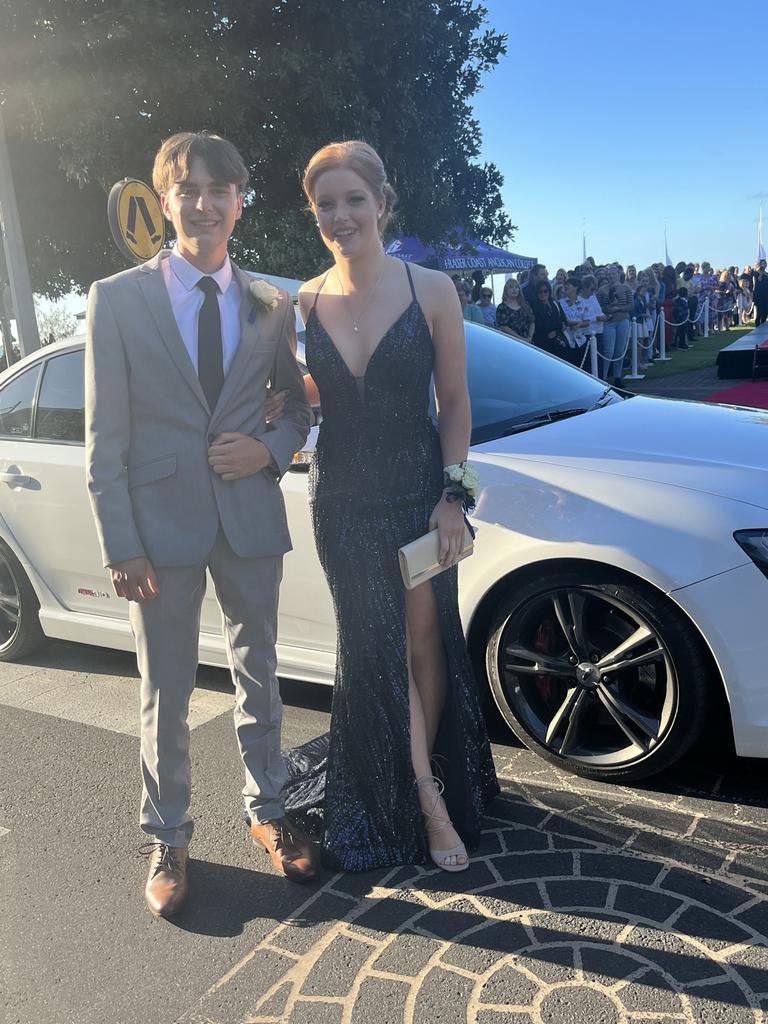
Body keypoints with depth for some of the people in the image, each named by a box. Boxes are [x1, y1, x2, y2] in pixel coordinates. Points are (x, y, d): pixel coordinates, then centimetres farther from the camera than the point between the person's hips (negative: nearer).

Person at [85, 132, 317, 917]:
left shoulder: (271, 306, 4)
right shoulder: (118, 299, -3)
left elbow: (298, 404, 13)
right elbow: (104, 435, -5)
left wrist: (269, 447, -10)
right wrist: (119, 546, -11)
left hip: (251, 518, 3)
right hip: (161, 522, -2)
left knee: (258, 678, 16)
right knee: (165, 695, 9)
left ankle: (266, 812, 36)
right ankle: (167, 839, 29)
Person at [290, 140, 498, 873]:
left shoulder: (430, 291, -6)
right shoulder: (303, 302, 0)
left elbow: (454, 402, -3)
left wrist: (453, 493, -8)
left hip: (420, 489, -1)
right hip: (342, 498, 2)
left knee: (425, 639, 9)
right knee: (377, 649, 6)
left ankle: (418, 778, 28)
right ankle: (426, 795, 19)